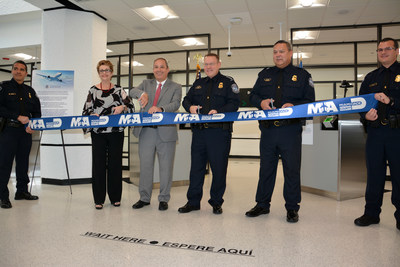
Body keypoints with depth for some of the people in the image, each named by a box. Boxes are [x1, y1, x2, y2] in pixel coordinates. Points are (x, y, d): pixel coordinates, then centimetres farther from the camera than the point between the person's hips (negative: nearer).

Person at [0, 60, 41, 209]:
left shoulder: (30, 91, 14)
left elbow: (37, 112, 15)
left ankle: (22, 191, 22)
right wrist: (18, 117, -16)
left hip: (26, 131, 4)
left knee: (23, 162, 10)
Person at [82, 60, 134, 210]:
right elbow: (86, 110, 6)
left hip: (116, 132, 0)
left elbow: (131, 108, 4)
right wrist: (92, 115, -15)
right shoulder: (93, 90, 9)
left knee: (115, 163, 5)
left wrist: (122, 107, -15)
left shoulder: (118, 90, 9)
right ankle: (99, 199, 12)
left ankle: (115, 197, 17)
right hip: (98, 132, 0)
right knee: (98, 164, 2)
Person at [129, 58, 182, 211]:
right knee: (145, 166, 9)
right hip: (146, 131, 3)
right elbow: (132, 92, 0)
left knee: (166, 167, 4)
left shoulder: (175, 87, 7)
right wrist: (142, 93, -23)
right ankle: (144, 198, 23)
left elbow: (175, 104, -10)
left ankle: (163, 199, 18)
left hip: (166, 132, -3)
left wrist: (160, 109, -30)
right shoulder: (146, 84, 16)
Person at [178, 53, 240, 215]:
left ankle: (216, 202, 17)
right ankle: (193, 201, 18)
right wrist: (190, 107, -2)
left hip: (220, 131, -4)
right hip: (199, 131, 4)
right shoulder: (198, 83, 20)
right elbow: (186, 100, 21)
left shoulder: (228, 82, 5)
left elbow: (234, 104, -5)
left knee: (219, 167, 2)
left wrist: (219, 112, -21)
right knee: (196, 166, 7)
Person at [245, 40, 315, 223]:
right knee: (266, 168, 10)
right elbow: (252, 95, 16)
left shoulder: (302, 75, 7)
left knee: (292, 169, 3)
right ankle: (262, 204, 23)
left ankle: (292, 208, 17)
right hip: (268, 130, 3)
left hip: (291, 130, -2)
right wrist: (261, 102, -6)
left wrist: (294, 106, -16)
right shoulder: (265, 74, 16)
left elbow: (310, 101, 2)